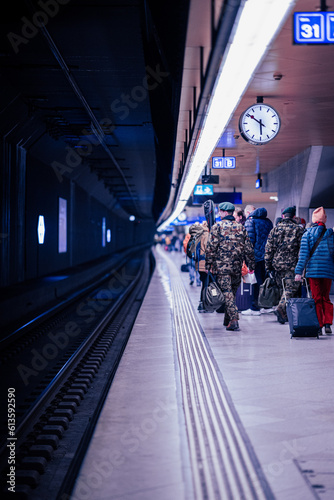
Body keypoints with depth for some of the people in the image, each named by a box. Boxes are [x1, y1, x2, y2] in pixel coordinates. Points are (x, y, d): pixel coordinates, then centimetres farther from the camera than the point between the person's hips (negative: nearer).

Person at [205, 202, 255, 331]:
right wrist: (251, 265, 14)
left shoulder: (217, 227, -4)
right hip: (237, 267, 4)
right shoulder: (241, 227, 8)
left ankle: (233, 319, -17)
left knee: (226, 292, -4)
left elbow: (211, 247, -8)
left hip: (221, 266, -4)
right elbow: (248, 248, 9)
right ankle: (228, 319, 24)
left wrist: (208, 264, -3)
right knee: (232, 292, 16)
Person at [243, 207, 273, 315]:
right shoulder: (268, 222, 16)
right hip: (268, 255, 7)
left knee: (256, 282, -4)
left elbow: (249, 238, -13)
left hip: (256, 254, -7)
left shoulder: (250, 221, -4)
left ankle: (255, 308, -2)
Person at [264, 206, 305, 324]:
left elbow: (268, 249, 5)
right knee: (291, 289, -3)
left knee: (282, 289, 14)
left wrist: (268, 267, 10)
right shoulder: (298, 229, 0)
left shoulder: (275, 229, 7)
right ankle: (281, 308, -23)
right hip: (293, 265, -3)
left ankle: (285, 314, 14)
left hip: (277, 265, 4)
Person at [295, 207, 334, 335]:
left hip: (313, 270, -2)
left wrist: (298, 272, -6)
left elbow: (303, 254, -5)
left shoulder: (307, 234, -1)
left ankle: (319, 325, 1)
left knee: (317, 298, 4)